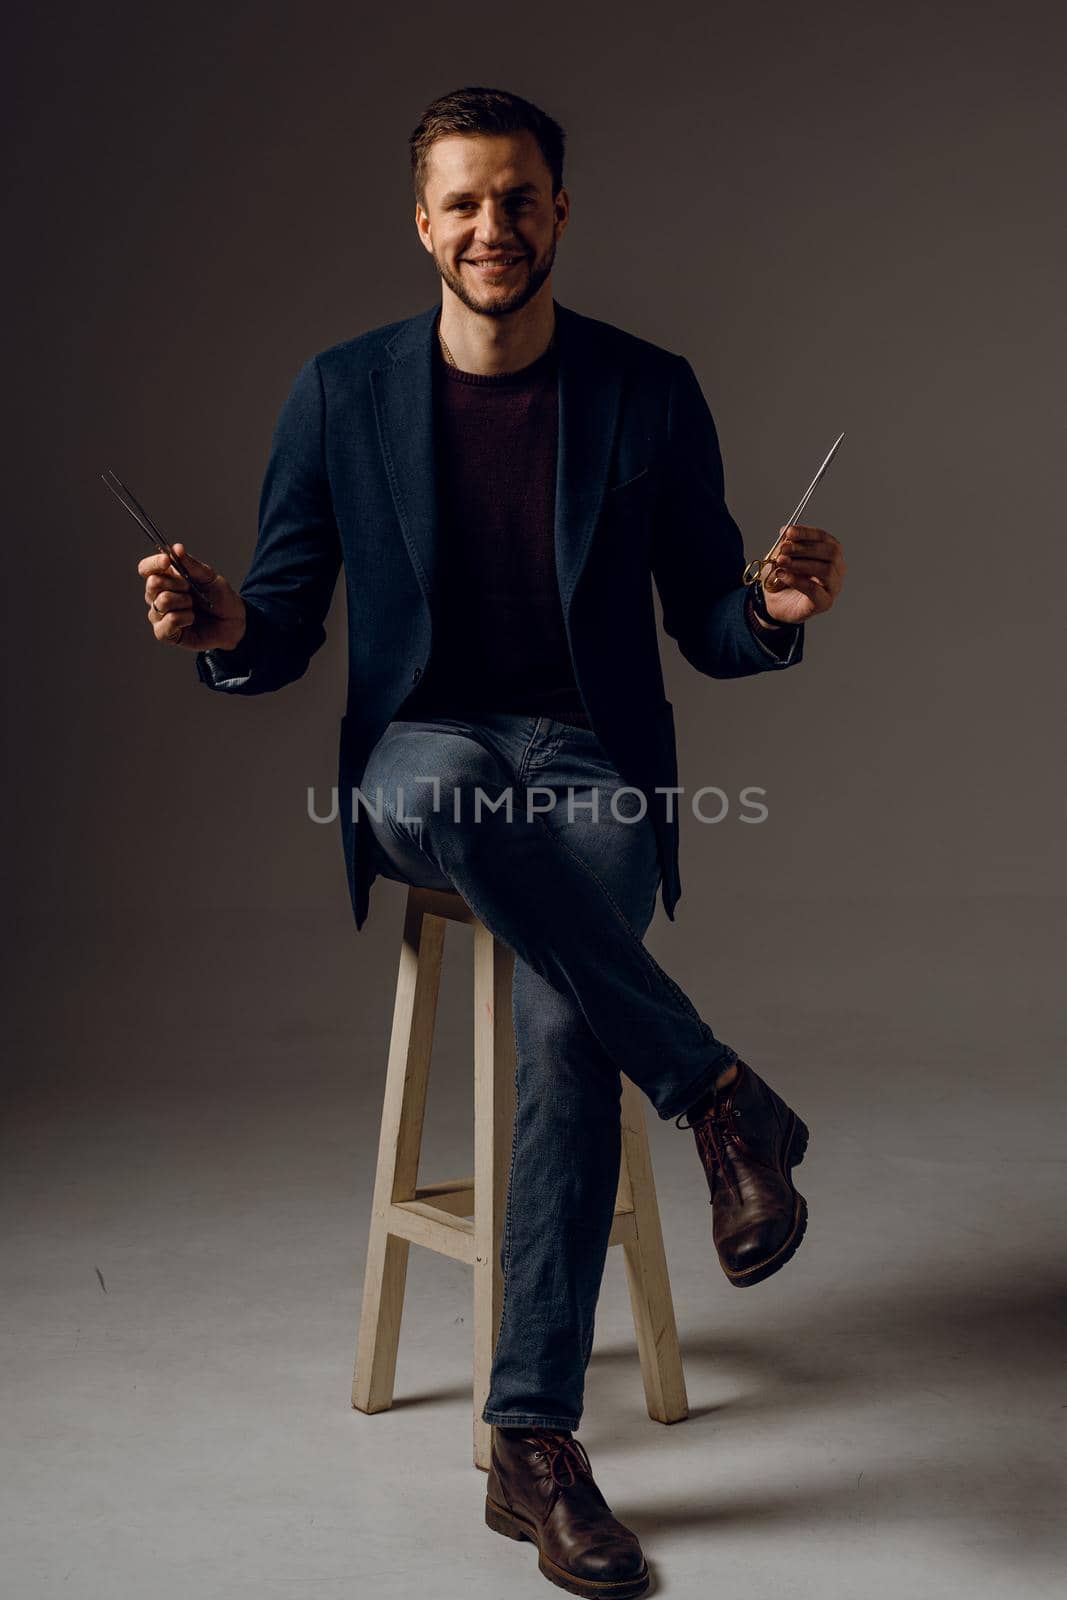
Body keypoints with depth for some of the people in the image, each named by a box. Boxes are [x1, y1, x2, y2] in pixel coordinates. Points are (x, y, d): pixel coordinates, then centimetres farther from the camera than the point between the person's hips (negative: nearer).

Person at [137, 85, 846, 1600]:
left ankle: (536, 1441, -19)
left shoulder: (650, 392, 2)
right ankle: (720, 1093, -29)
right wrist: (222, 626, -20)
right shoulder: (342, 391, 3)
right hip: (420, 753, 1)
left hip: (594, 762, 0)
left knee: (569, 1023, -29)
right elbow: (285, 634, 4)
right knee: (433, 790, -39)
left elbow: (707, 626, 5)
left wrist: (776, 609, -18)